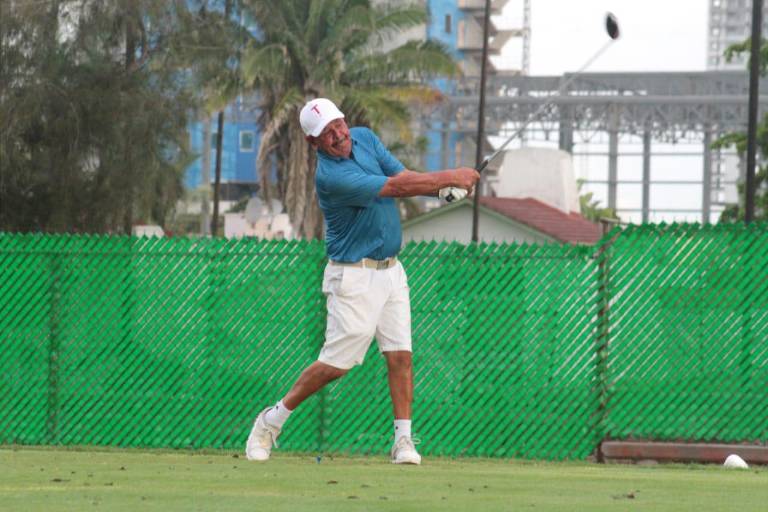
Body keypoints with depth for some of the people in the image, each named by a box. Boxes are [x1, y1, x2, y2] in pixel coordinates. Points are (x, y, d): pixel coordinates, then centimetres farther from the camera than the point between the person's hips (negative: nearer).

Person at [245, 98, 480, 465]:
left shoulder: (365, 138, 4)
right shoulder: (330, 176, -23)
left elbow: (402, 177, -1)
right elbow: (394, 187, -24)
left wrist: (443, 187, -20)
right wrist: (449, 178, -19)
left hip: (390, 270, 7)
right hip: (354, 278, -7)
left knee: (401, 355, -1)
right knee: (337, 362, -6)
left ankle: (403, 439, 1)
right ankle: (271, 421, 9)